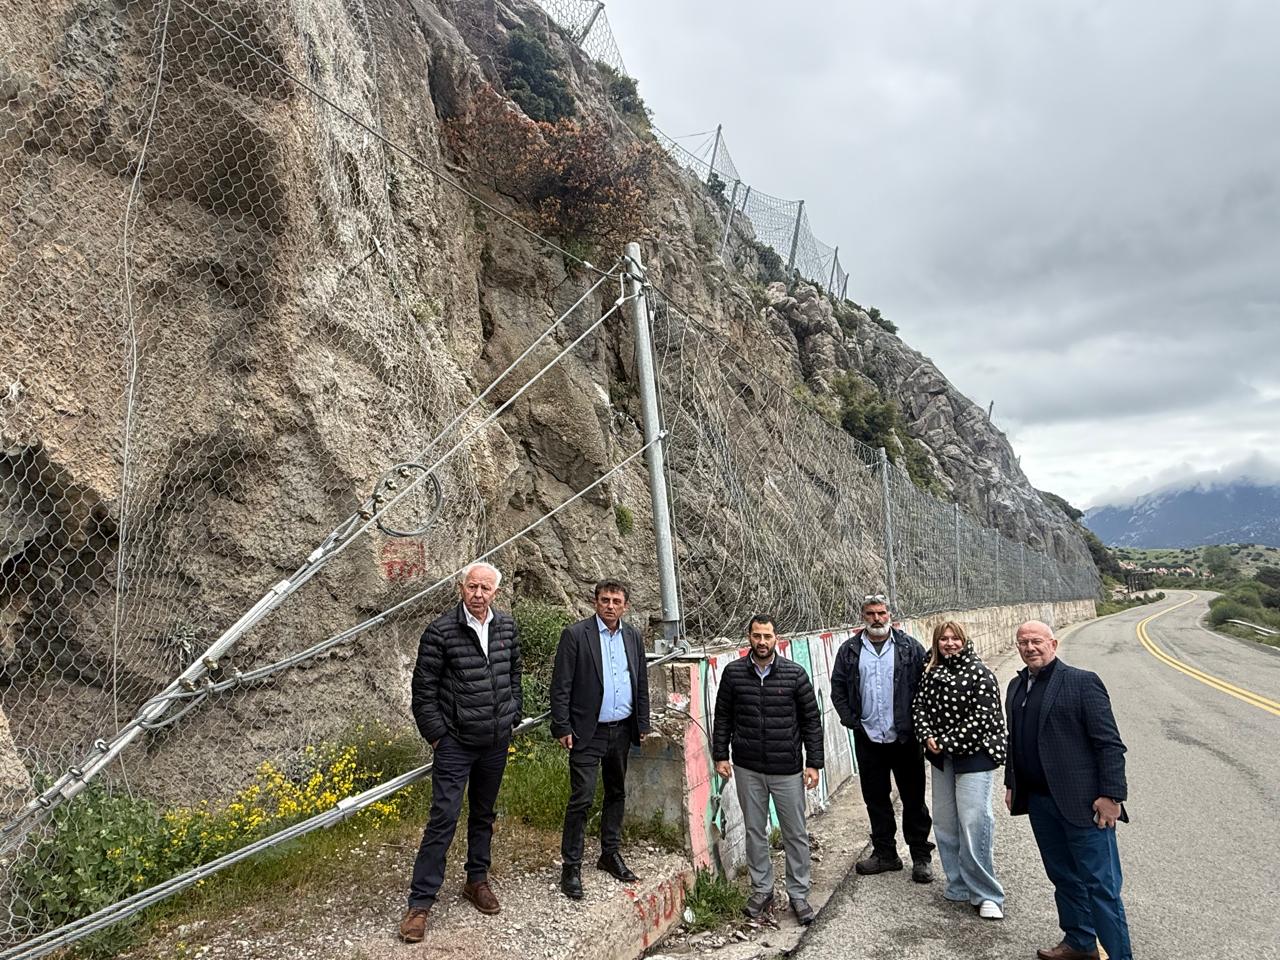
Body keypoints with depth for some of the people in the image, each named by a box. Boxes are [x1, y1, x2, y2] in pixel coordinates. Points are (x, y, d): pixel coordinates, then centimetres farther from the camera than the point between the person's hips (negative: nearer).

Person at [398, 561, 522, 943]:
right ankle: (420, 902, 8)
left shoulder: (507, 627, 0)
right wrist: (436, 734, -9)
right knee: (443, 818, -4)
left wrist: (512, 717, 9)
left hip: (496, 741, 5)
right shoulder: (441, 631, -14)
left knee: (484, 814, 17)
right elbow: (423, 689, -9)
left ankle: (477, 881, 34)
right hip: (455, 743, -4)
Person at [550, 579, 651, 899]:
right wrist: (562, 728, -12)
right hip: (588, 732, -5)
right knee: (582, 798, -6)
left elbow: (642, 684, 11)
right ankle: (571, 867, 8)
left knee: (616, 794, 17)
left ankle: (611, 854, 32)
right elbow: (560, 686, -10)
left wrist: (642, 725, 9)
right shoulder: (575, 634, -10)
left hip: (622, 731, 6)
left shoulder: (633, 637, 6)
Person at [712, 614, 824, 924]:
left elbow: (811, 720, -1)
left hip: (787, 769, -1)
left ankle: (798, 895, 24)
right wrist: (720, 755, 1)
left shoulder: (795, 673, -5)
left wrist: (814, 763, -3)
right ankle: (761, 890, 29)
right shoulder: (733, 673, -2)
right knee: (755, 831, 13)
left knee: (796, 834, 8)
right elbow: (722, 717, 6)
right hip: (748, 769, 1)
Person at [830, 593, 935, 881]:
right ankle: (885, 853, 27)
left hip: (905, 738, -2)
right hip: (867, 739, 2)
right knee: (876, 799, 13)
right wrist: (851, 720, -2)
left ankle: (921, 856, 22)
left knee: (914, 799, 8)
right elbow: (837, 687, 6)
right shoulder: (849, 650, 4)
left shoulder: (910, 646, -1)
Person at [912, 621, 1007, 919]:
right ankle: (958, 886, 26)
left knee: (974, 824, -8)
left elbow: (983, 715, -16)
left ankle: (986, 895, 5)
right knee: (944, 823, 12)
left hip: (974, 756, -6)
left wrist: (947, 742, -17)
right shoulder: (930, 674, 7)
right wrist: (927, 737, -11)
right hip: (942, 759, 6)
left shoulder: (979, 673, -9)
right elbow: (919, 707, 7)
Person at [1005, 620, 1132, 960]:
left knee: (1100, 884, 0)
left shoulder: (1082, 682, -10)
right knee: (1063, 877, 19)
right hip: (1039, 800, 7)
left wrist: (1111, 795, -16)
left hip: (1081, 801, -7)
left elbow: (1110, 743, -12)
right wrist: (1011, 783, 17)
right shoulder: (1016, 686, 11)